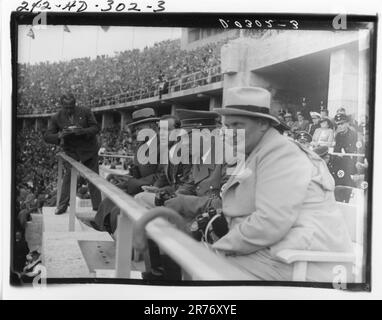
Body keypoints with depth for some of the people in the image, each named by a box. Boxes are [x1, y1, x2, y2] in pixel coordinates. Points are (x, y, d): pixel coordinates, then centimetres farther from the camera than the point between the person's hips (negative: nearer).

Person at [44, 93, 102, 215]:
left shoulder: (85, 112, -10)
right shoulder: (56, 118, -8)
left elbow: (96, 128, -10)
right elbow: (47, 137, -9)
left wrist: (84, 131, -31)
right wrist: (59, 135, -32)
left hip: (89, 148, 0)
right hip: (71, 150, 0)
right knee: (69, 174, -14)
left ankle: (97, 206, 10)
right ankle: (62, 205, -6)